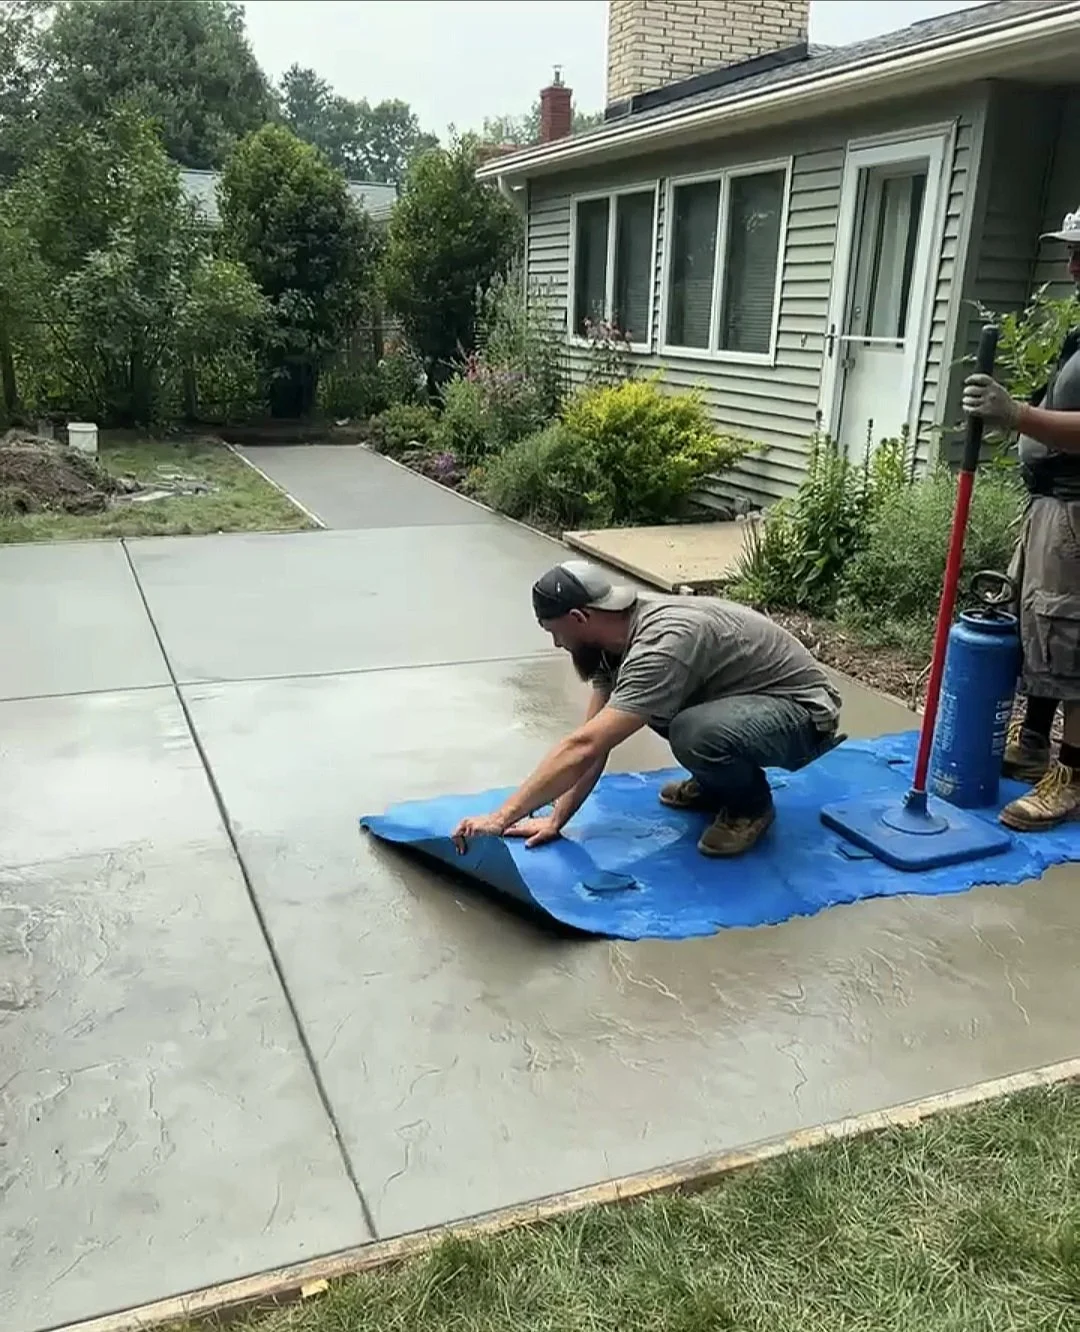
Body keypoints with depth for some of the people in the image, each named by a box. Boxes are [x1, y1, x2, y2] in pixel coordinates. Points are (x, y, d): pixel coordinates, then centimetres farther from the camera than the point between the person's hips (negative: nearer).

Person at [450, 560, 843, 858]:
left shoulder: (662, 645, -34)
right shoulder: (614, 636, -6)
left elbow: (584, 748, -40)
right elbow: (591, 745, -5)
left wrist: (502, 817, -39)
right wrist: (554, 820, -13)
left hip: (805, 714, -9)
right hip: (744, 700, 9)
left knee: (695, 734, -36)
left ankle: (750, 803, -4)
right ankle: (717, 785, 15)